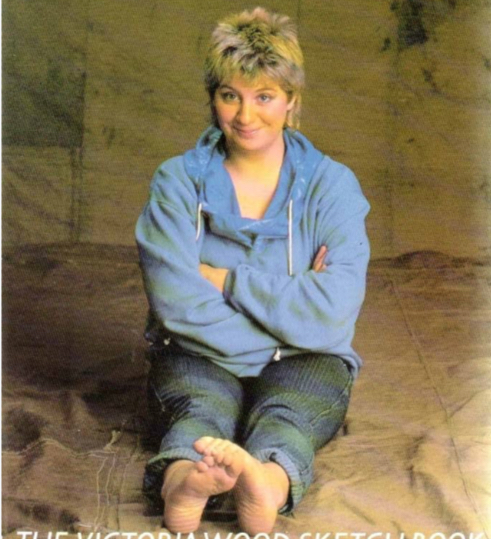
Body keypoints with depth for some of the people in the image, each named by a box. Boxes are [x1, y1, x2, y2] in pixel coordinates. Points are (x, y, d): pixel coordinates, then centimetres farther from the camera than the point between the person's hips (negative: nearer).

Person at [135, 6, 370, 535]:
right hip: (201, 357, 0)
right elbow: (176, 303, -12)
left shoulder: (332, 185, 0)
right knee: (200, 409, -33)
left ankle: (269, 480, -67)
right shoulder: (177, 181, 0)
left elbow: (333, 314, -12)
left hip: (303, 363, 0)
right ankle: (183, 478, -66)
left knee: (284, 415, -33)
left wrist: (227, 279, -11)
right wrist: (288, 302, -13)